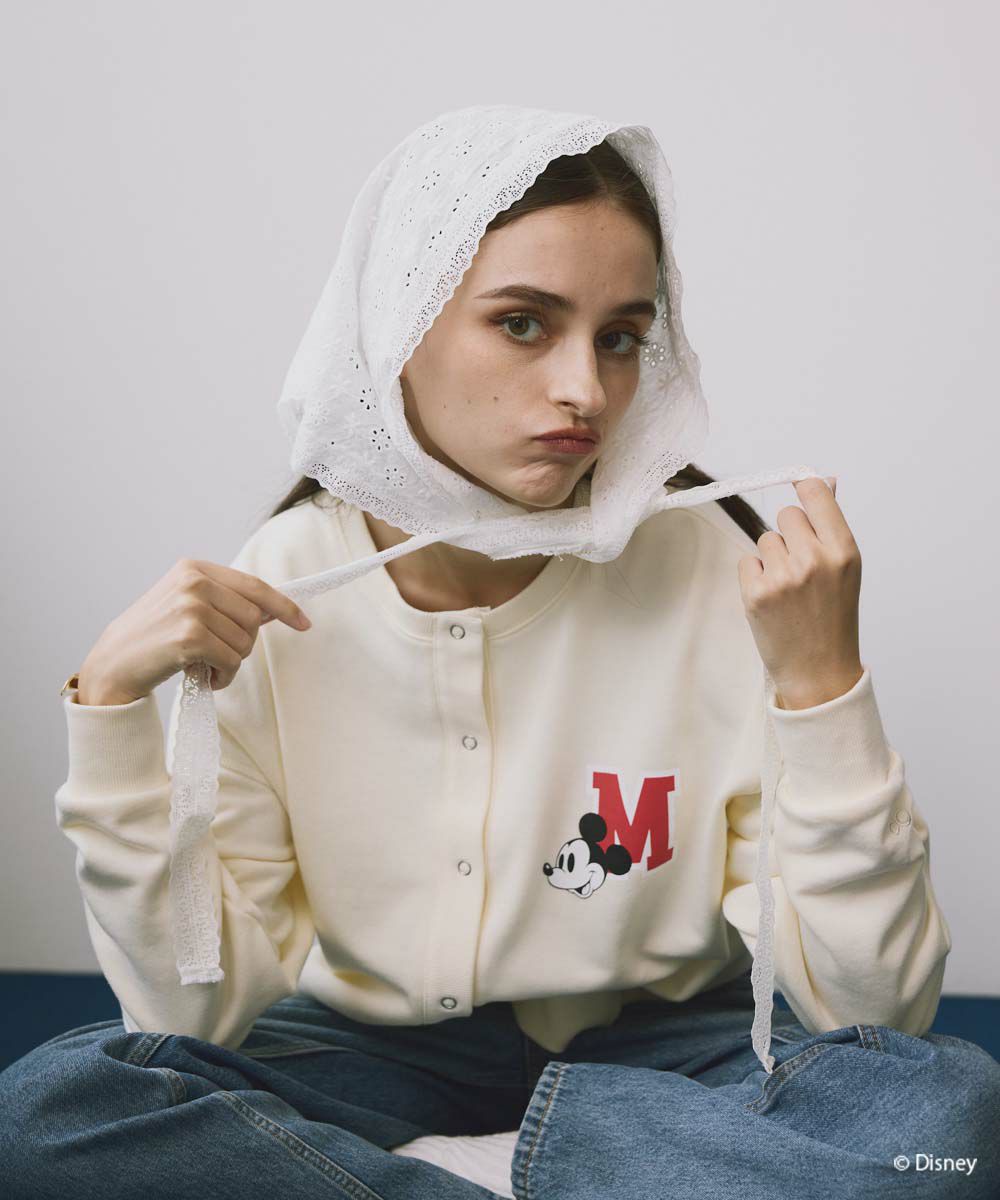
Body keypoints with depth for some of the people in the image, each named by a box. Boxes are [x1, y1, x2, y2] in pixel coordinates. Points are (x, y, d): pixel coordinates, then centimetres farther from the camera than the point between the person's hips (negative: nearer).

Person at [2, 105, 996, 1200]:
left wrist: (820, 679, -26)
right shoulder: (275, 592, -11)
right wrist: (114, 701, -21)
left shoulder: (715, 567, -15)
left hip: (654, 1052, 0)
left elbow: (873, 1010, -15)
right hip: (373, 1048, 1)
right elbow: (201, 1011, -12)